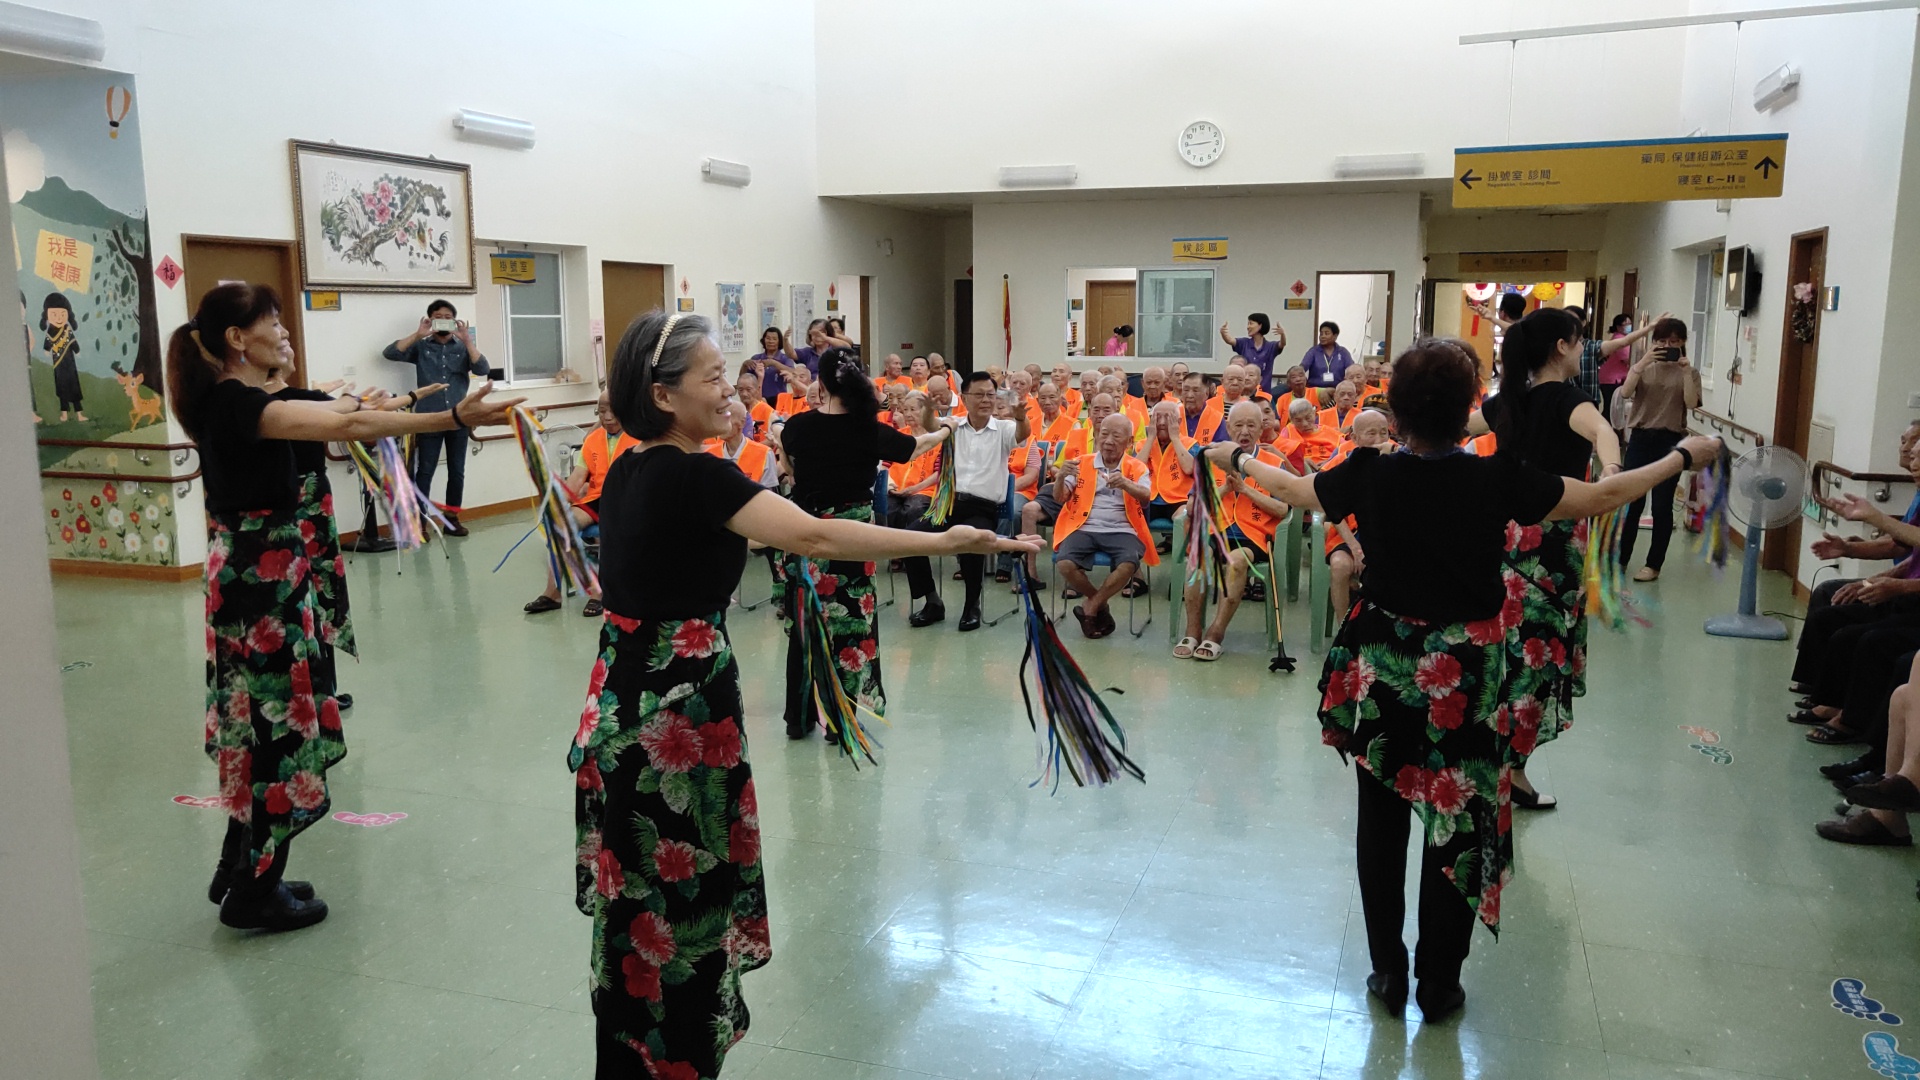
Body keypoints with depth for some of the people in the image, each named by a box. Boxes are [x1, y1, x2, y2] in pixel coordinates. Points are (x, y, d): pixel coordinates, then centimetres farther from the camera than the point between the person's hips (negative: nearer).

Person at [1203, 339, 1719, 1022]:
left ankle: (1388, 973, 26)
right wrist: (1683, 455, 14)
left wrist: (1237, 459, 28)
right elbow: (1602, 497, -1)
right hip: (1465, 678, -1)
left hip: (1383, 671, 1)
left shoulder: (1369, 475, -9)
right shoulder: (1496, 480, -13)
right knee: (1458, 825, 12)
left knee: (1382, 823, 15)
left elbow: (1298, 490, 10)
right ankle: (1438, 985, 23)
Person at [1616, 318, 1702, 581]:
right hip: (1640, 437, 1)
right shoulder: (1643, 367, 7)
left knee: (1662, 505, 1)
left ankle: (1653, 564, 10)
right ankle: (1621, 557, 15)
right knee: (1632, 501, 4)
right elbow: (1626, 392, -12)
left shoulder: (1688, 373, 4)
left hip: (1671, 440, -1)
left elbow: (1691, 404, -11)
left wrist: (1686, 371, -16)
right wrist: (1643, 362, -20)